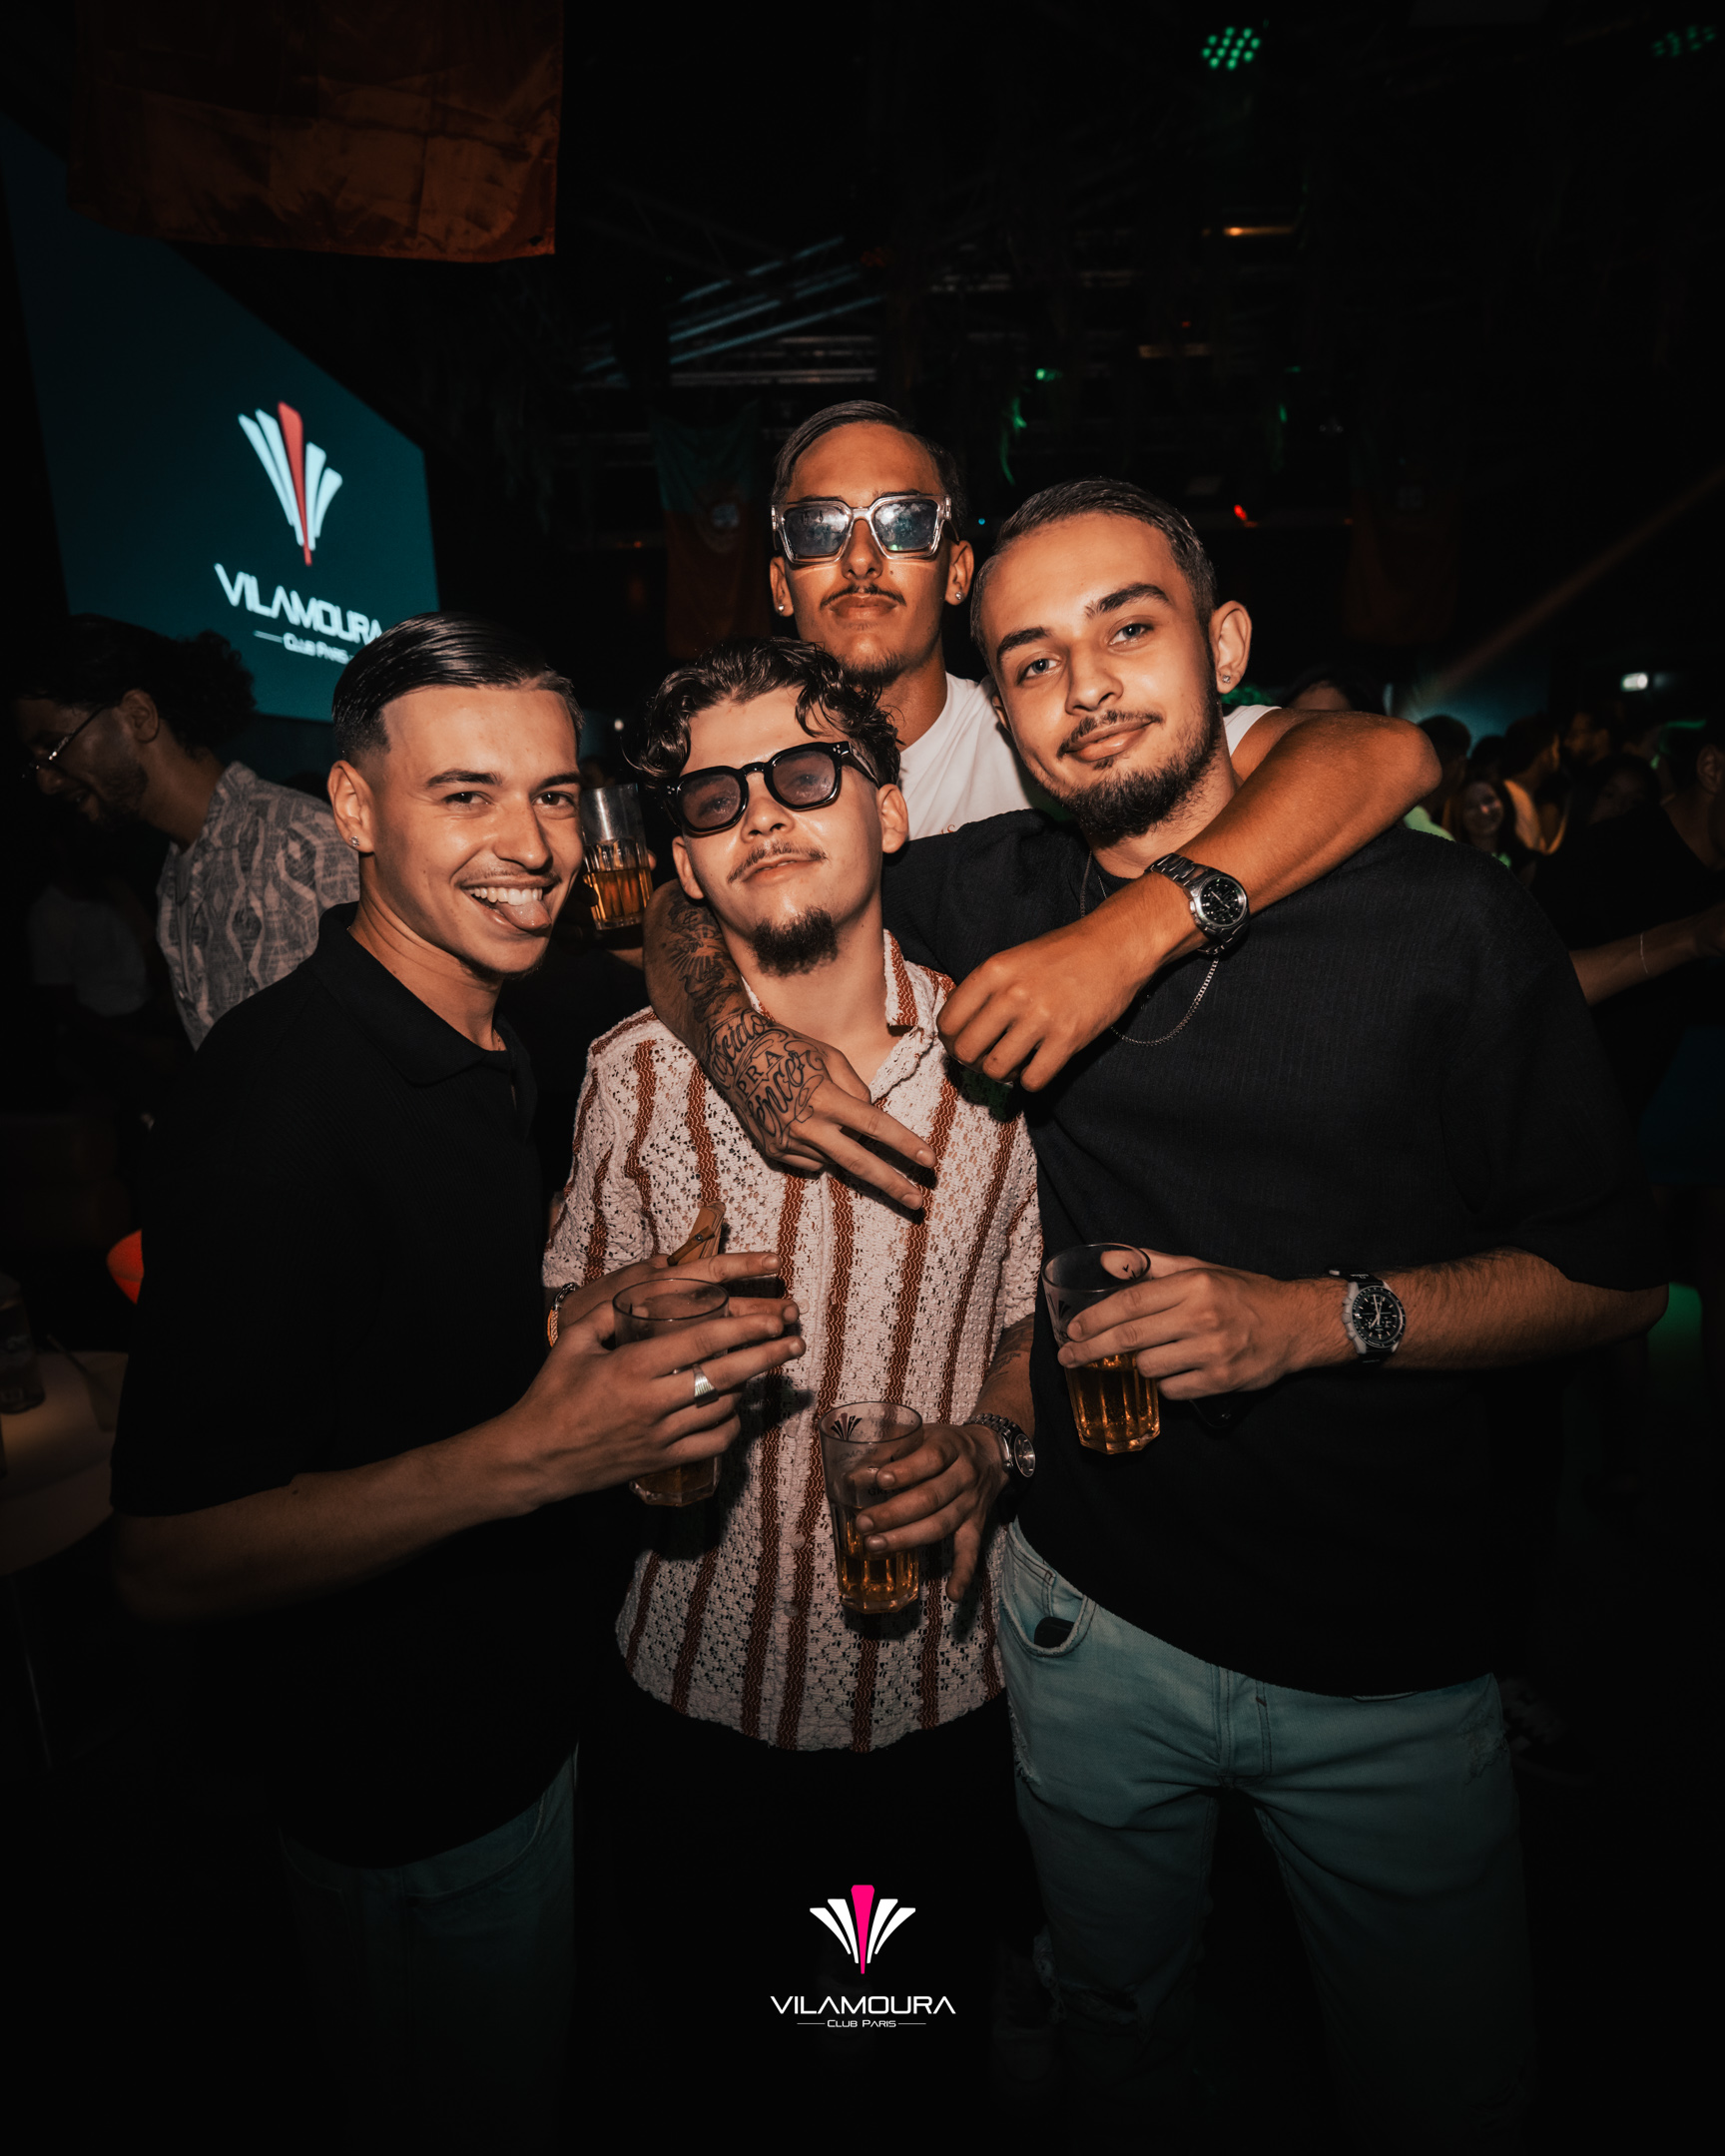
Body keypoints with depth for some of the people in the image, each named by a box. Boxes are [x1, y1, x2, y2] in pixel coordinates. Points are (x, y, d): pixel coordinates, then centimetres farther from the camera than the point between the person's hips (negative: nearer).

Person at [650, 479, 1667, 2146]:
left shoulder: (1441, 916, -12)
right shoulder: (987, 901, -7)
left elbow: (1615, 1272, -8)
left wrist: (1319, 1316, -22)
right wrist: (752, 1036, -16)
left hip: (1395, 1650, -1)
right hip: (1092, 1615, 2)